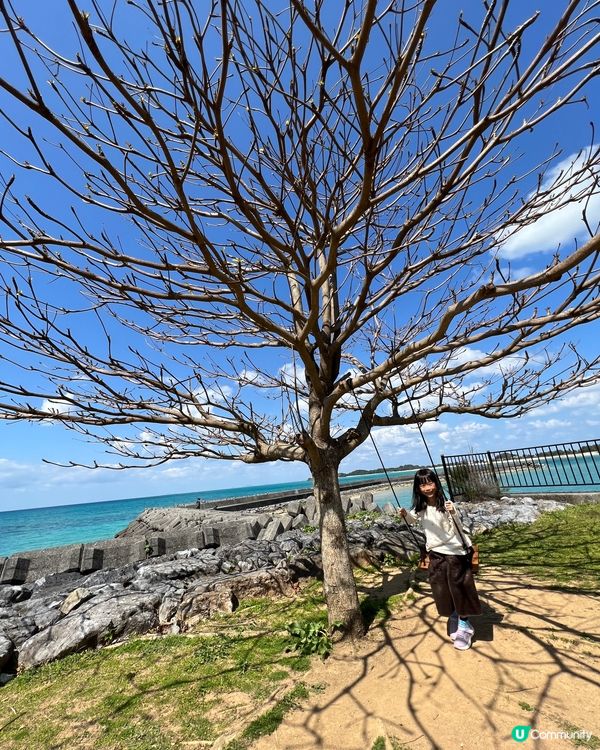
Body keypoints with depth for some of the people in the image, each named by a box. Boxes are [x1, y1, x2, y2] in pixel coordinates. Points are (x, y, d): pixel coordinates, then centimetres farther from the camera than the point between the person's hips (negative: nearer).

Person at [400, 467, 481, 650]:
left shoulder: (446, 504, -20)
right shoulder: (420, 507, -5)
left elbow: (459, 529, -24)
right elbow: (412, 521, 16)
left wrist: (453, 514, -42)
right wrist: (405, 514, -5)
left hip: (455, 551, -5)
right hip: (435, 553, 5)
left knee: (459, 588, 4)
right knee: (442, 590, 15)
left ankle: (464, 627, 27)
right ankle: (454, 620, 41)